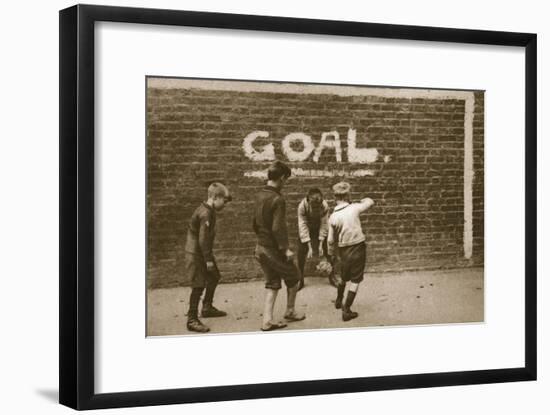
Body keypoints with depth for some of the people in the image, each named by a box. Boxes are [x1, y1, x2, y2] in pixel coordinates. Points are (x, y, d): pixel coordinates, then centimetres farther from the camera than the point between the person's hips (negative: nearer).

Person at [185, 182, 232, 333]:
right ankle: (192, 320, -5)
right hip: (195, 254, -11)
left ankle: (207, 308, 39)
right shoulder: (205, 213, -22)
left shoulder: (208, 210, 9)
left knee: (214, 277, 23)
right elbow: (203, 239, -25)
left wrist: (209, 257, 17)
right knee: (199, 285, -9)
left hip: (203, 253, 11)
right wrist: (208, 259, -21)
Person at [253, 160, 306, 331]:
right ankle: (290, 312, 28)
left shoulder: (259, 196, 6)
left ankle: (267, 320, 8)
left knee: (272, 284, 14)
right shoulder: (277, 199, -20)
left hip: (261, 248, 8)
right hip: (274, 249, -8)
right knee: (293, 278, 15)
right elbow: (278, 228, -26)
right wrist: (285, 248, -21)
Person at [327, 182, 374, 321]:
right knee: (355, 280, 5)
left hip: (343, 250, 3)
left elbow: (330, 240, -3)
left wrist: (330, 253, 14)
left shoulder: (333, 217, -8)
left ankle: (339, 300, 46)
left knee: (343, 277, 25)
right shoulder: (354, 208, -13)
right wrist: (365, 199, 27)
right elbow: (370, 202, 5)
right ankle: (346, 310, 2)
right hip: (358, 247, -3)